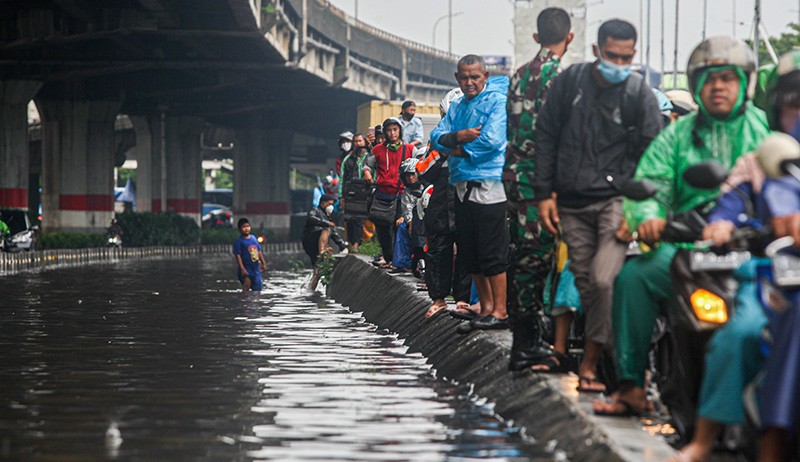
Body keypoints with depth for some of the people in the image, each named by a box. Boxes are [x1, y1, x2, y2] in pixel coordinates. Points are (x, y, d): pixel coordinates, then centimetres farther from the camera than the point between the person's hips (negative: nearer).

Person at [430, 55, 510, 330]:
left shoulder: (498, 100, -3)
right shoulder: (457, 106, 19)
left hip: (490, 184, -8)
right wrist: (458, 137, -12)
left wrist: (461, 150, -2)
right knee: (469, 253, 8)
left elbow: (492, 141, -15)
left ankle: (500, 312, -5)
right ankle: (486, 308, 15)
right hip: (463, 185, 8)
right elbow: (437, 138, 8)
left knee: (492, 253, -8)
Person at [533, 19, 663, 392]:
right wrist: (544, 193, 6)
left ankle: (590, 363, -10)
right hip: (571, 203, 3)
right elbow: (546, 137, 11)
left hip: (616, 199, -3)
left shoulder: (640, 94, 0)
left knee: (604, 280, -18)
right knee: (584, 284, 3)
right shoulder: (570, 81, 5)